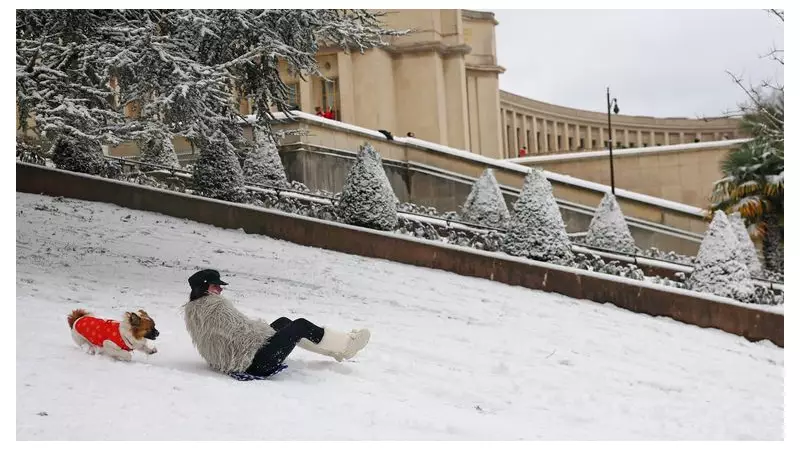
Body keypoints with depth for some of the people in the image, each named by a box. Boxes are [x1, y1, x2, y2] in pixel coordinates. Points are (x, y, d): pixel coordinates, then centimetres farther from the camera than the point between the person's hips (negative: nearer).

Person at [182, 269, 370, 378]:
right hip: (254, 363, -10)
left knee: (284, 322, 23)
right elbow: (243, 331, -24)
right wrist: (264, 326, -5)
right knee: (300, 325, 1)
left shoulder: (191, 311, 4)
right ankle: (345, 345, 21)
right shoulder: (217, 306, -24)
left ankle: (335, 347, 32)